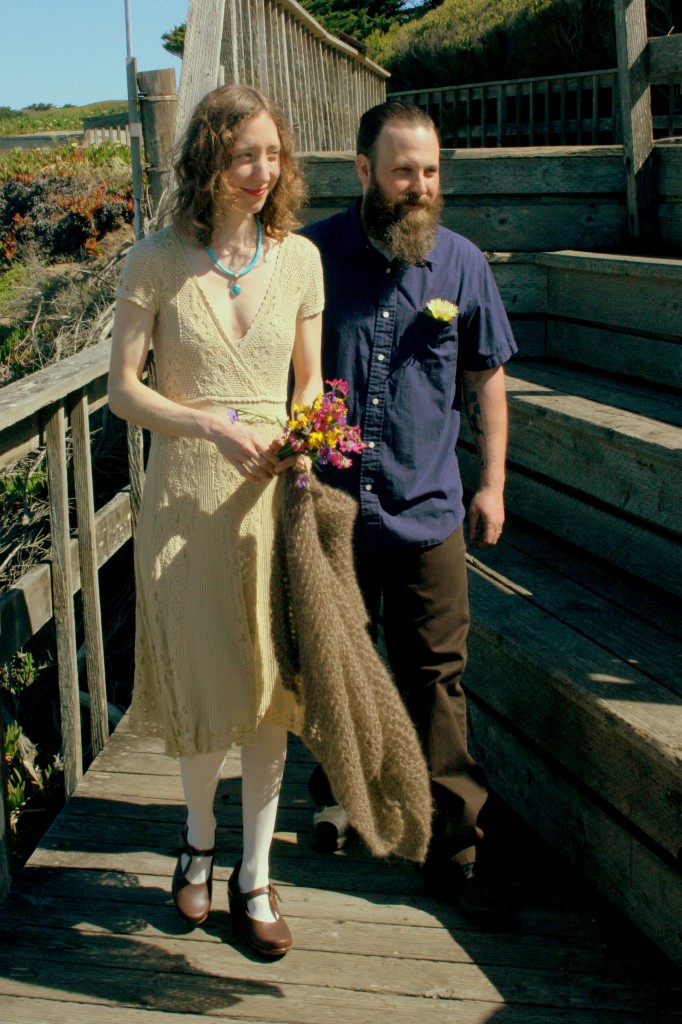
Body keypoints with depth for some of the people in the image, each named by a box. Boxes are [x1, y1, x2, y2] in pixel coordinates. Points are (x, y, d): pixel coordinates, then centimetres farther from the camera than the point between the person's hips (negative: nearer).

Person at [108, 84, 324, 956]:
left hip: (273, 491, 2)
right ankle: (199, 839, 38)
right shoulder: (156, 261, -6)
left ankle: (254, 876, 24)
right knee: (201, 682, 8)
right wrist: (218, 428, -17)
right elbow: (122, 390, -5)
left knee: (270, 686, 7)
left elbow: (309, 380, 9)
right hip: (185, 494, -2)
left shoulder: (299, 257, 2)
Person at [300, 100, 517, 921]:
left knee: (435, 682, 4)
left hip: (428, 512, 1)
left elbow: (487, 377, 10)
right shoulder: (313, 254, -5)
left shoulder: (462, 263, 1)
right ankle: (335, 794, 41)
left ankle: (451, 850, 14)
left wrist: (494, 482, 7)